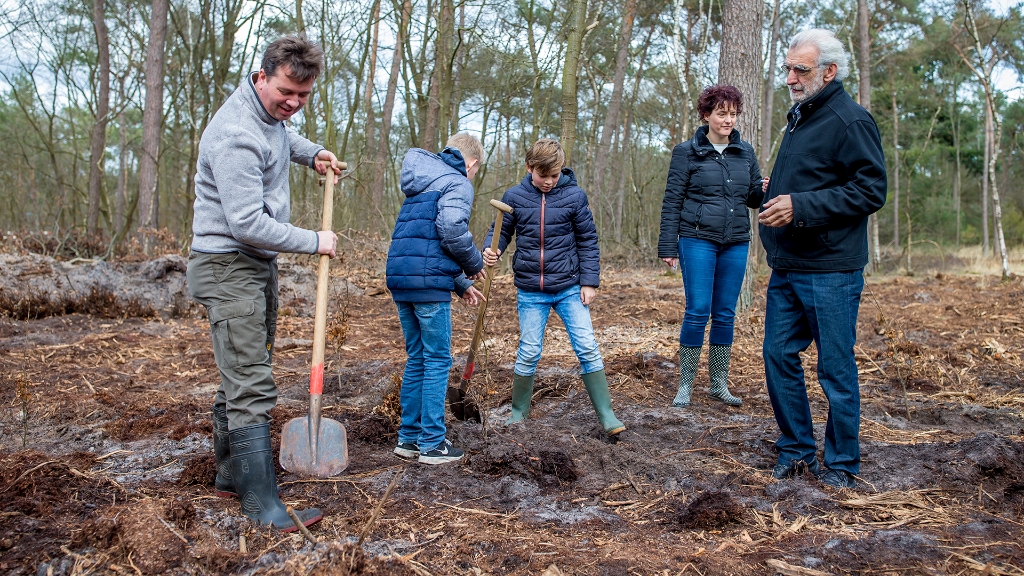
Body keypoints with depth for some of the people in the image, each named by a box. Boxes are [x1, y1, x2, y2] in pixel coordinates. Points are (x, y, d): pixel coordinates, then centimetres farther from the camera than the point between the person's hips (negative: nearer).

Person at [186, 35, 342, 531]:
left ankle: (231, 475, 28)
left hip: (259, 265, 10)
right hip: (228, 267, -10)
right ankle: (262, 504, -7)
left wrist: (311, 153, 17)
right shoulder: (236, 135, -24)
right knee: (252, 388, -11)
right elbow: (247, 224, -27)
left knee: (242, 377, 16)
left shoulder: (272, 112, 7)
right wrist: (313, 242, -17)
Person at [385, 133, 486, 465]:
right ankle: (432, 444, 5)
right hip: (428, 281, -8)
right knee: (438, 361, 0)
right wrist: (474, 264, -2)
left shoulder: (422, 185, 26)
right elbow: (452, 230, -20)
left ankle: (409, 438, 21)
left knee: (417, 359, 16)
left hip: (400, 276, 9)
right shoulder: (458, 183, -3)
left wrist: (460, 284, 26)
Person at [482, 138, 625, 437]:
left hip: (570, 288, 0)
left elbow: (588, 241, 1)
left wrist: (589, 281, -3)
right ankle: (518, 412, 22)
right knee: (528, 353, 4)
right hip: (531, 292, 1)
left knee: (587, 348, -3)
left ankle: (606, 415, 6)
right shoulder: (514, 196, -3)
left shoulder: (575, 196, -4)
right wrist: (491, 250, -15)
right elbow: (502, 231, 7)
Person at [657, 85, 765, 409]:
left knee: (725, 315, 8)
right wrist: (668, 247, -7)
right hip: (698, 241, -4)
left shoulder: (745, 153, 10)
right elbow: (672, 202, -2)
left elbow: (754, 197, 14)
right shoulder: (687, 152, -1)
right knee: (697, 312, -6)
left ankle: (719, 385, 18)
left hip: (736, 244, 4)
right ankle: (685, 385, 6)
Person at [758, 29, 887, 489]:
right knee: (779, 356, 10)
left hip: (830, 273, -9)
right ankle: (796, 451, 24)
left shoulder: (850, 121, -12)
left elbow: (870, 190, -18)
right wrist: (776, 191, 14)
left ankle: (841, 464, 16)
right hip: (786, 269, 9)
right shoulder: (800, 116, 16)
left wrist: (801, 206, -23)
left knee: (836, 369, 2)